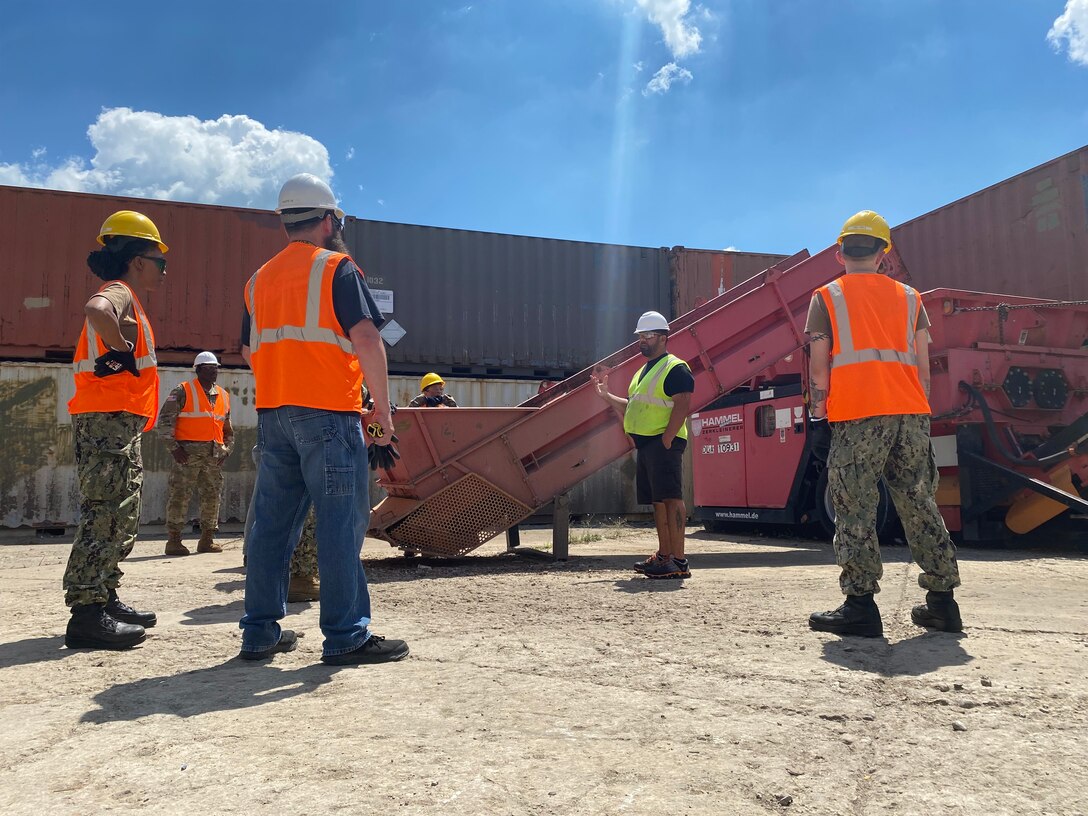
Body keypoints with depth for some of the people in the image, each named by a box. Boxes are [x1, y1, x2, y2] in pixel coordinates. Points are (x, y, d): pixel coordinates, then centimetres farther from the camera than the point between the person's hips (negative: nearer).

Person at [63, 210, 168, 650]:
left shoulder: (124, 298, 22)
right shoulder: (118, 294, -9)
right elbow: (95, 309, -33)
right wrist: (122, 351, -20)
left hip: (118, 424, 11)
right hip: (109, 420, -11)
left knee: (119, 516, 15)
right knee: (106, 515, -12)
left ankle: (105, 600, 22)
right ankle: (87, 613, -10)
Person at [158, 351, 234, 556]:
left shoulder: (223, 396, 17)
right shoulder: (183, 392, -1)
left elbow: (228, 429, 24)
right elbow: (164, 420, -6)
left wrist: (227, 449, 10)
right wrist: (174, 447, -12)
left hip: (214, 455, 6)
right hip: (188, 452, -6)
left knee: (212, 496, 8)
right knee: (179, 495, -6)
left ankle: (207, 540, 17)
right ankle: (174, 540, 1)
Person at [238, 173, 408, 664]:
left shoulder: (260, 279, 18)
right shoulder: (337, 268, -2)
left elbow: (249, 351, 22)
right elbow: (366, 337, -14)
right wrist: (382, 405, -9)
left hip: (273, 413, 7)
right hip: (328, 412, -7)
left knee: (273, 522, 10)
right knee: (341, 522, -4)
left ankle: (260, 632, 15)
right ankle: (346, 636, -2)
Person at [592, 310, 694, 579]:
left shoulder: (675, 368, -6)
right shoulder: (643, 371, 23)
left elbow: (682, 405, -16)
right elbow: (633, 408, 29)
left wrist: (667, 439, -22)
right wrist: (605, 395, 22)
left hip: (664, 443, -9)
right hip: (645, 443, 9)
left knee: (671, 498, -12)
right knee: (658, 500, 12)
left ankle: (678, 561, -13)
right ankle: (664, 555, 20)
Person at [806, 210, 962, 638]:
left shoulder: (827, 298, 7)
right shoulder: (908, 297, 17)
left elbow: (818, 365, 0)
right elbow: (922, 365, 13)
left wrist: (819, 412, 7)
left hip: (856, 415, -4)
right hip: (910, 412, 4)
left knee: (855, 510, -2)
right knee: (919, 505, 10)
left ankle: (861, 605, -4)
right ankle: (942, 602, 16)